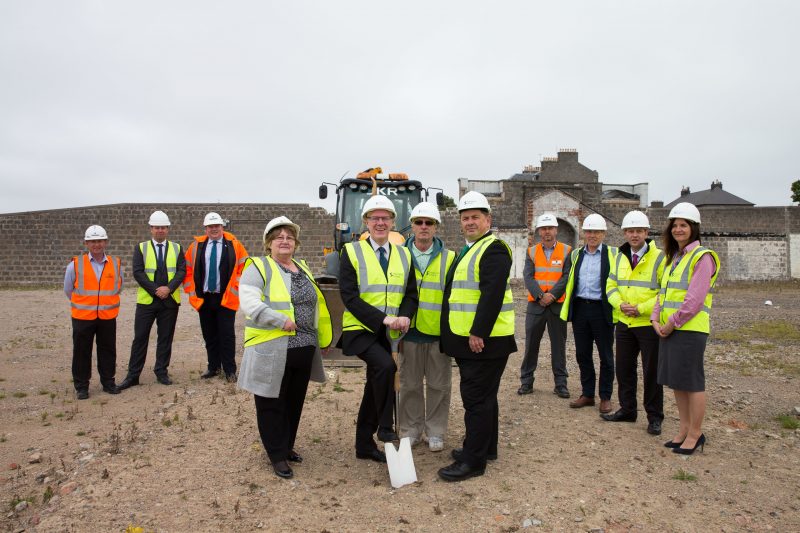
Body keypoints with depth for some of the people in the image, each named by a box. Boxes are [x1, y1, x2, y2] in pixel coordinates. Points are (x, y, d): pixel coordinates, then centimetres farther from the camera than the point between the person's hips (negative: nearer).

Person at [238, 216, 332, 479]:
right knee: (272, 405, 4)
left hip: (304, 349, 7)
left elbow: (316, 305, 22)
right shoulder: (258, 268, -7)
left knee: (295, 402, 17)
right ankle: (278, 456, 18)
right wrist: (282, 321, -24)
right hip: (271, 351, -6)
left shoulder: (302, 268, 15)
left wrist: (323, 338, 22)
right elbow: (250, 303, -21)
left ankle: (287, 447, 33)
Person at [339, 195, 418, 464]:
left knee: (374, 387, 13)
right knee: (385, 366, -29)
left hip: (388, 333, 5)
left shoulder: (404, 255, 10)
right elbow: (349, 296, -12)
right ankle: (385, 428, -10)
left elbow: (411, 294, 9)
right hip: (360, 330, -5)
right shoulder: (351, 252, -4)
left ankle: (364, 445, 27)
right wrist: (382, 318, -22)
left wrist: (404, 316, -14)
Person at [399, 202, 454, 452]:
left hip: (439, 332, -1)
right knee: (410, 384, 10)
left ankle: (435, 432, 22)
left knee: (438, 385, 8)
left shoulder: (448, 258, 2)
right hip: (409, 331, 1)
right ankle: (411, 429, 25)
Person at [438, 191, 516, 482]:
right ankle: (486, 447, 31)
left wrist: (478, 333, -24)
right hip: (467, 339, 10)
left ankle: (473, 460, 4)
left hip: (483, 339, -10)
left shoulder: (493, 248, -13)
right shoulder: (468, 250, 18)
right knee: (482, 396, 18)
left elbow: (493, 294, -23)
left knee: (477, 398, -4)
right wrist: (465, 335, 19)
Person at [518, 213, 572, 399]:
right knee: (531, 343, 5)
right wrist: (540, 296, -16)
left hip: (558, 305, -1)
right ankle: (526, 381, 15)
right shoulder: (531, 251, 6)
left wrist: (552, 295, -17)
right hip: (535, 305, 1)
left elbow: (567, 277, -6)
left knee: (558, 345, 6)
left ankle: (560, 383, 15)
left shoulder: (567, 251, 2)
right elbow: (528, 277, -4)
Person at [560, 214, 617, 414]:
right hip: (580, 308, 4)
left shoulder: (612, 254, -1)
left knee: (606, 356, 6)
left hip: (602, 310, -4)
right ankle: (587, 394, 23)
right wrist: (569, 308, 14)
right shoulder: (576, 255, 12)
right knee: (582, 354, 10)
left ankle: (605, 397, 17)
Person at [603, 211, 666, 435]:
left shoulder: (659, 257, -9)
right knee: (624, 368, 14)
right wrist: (620, 304, -9)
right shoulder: (620, 258, 10)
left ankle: (654, 417, 18)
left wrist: (642, 308, -18)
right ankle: (627, 409, 29)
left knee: (652, 372, 4)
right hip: (624, 323, 6)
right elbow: (611, 286, 10)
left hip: (649, 324, -5)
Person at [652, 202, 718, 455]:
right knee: (675, 381, 13)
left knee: (692, 382, 0)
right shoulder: (673, 258, 18)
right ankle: (684, 429, 25)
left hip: (690, 328, -8)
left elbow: (695, 298, -17)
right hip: (668, 328, 8)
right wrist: (656, 319, 2)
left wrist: (673, 323, -14)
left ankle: (695, 434, 12)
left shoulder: (702, 257, -8)